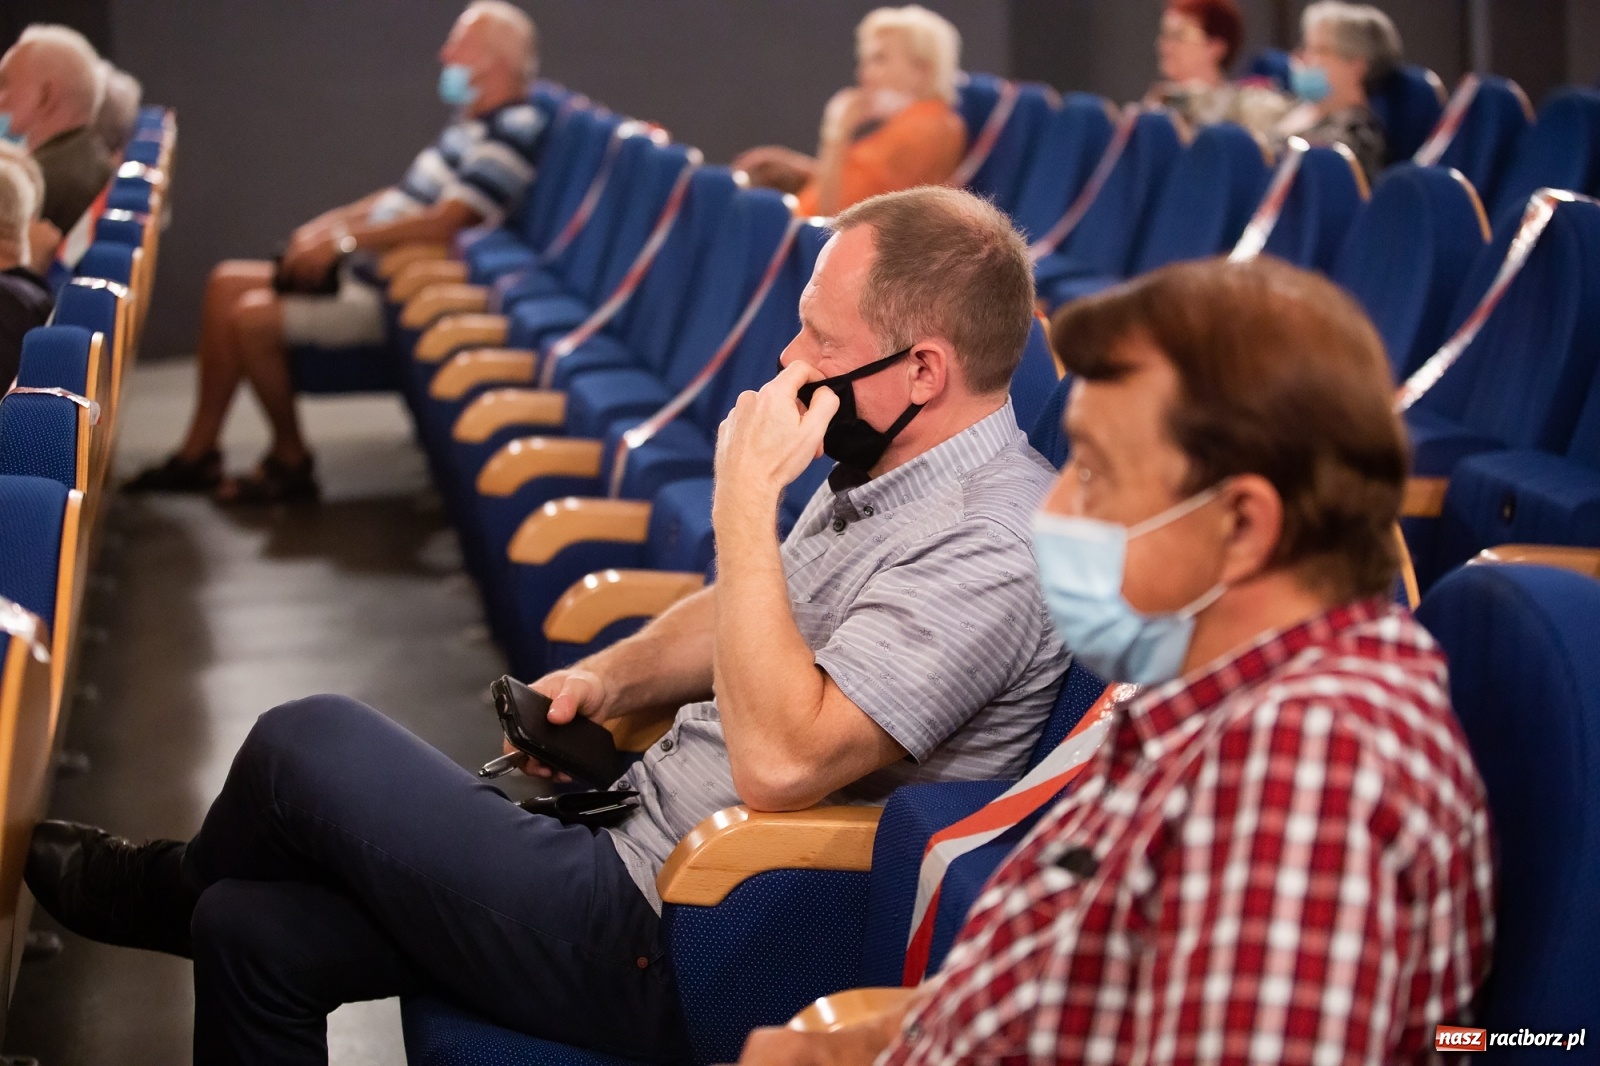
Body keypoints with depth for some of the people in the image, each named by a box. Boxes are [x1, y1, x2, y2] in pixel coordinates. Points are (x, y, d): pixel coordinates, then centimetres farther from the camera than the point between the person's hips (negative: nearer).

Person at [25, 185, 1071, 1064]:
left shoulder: (988, 550, -23)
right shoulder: (885, 471, 8)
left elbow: (780, 760, -31)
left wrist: (746, 497, -26)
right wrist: (611, 679, 5)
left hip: (672, 957, -10)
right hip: (642, 841, 10)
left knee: (308, 744, -5)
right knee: (256, 930, 7)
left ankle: (163, 889, 29)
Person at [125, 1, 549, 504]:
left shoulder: (514, 130, -18)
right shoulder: (472, 123, 14)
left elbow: (444, 220, -26)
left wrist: (344, 239, -20)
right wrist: (333, 222, 8)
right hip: (368, 269, 11)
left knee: (252, 316, -20)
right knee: (228, 282, 9)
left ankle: (291, 461, -1)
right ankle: (198, 453, 11)